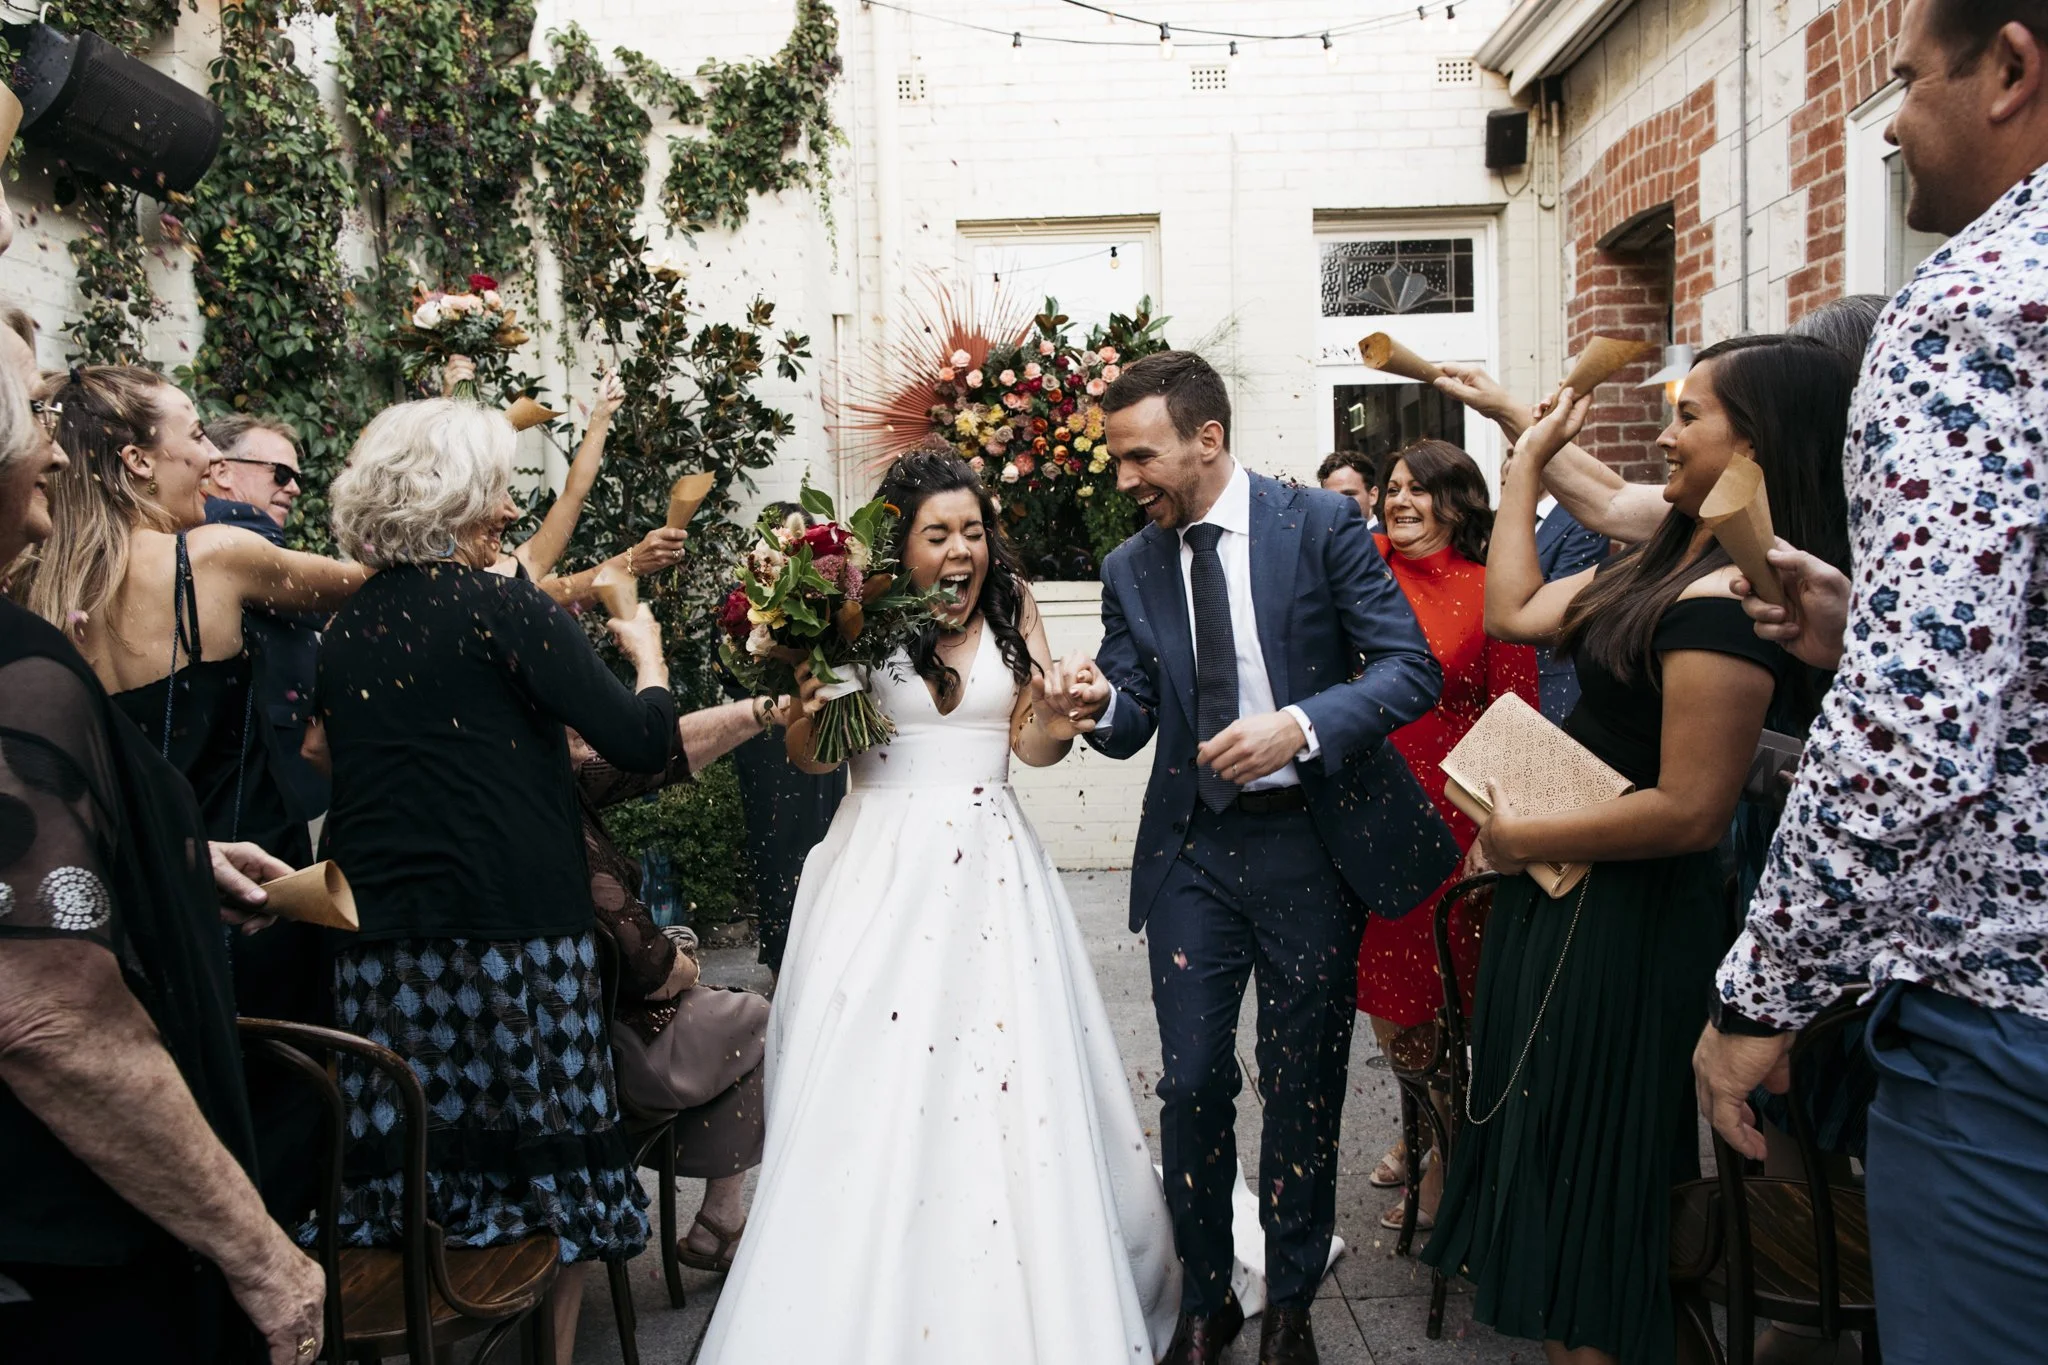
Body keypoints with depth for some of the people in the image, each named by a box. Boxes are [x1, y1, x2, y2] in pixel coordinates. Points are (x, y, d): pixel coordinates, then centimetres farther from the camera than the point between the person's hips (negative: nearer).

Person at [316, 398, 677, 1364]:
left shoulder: (345, 630, 9)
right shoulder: (501, 606, -9)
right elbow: (643, 744, -13)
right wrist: (646, 650, 6)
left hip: (376, 949, 6)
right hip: (509, 940, -6)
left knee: (414, 1184, 15)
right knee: (548, 1190, 8)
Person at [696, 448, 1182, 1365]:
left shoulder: (1010, 611, 5)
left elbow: (1032, 744, 0)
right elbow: (807, 756, 1)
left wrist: (1061, 719, -21)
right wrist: (811, 701, -19)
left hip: (989, 865, 2)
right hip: (881, 866, -1)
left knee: (1009, 1079, 1)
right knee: (874, 1090, 0)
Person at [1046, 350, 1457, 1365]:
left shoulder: (1320, 524, -6)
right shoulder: (1130, 569, 5)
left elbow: (1412, 667, -9)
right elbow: (1135, 722, 8)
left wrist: (1301, 726, -24)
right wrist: (1101, 706, -16)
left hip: (1313, 842, -2)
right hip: (1191, 851, 3)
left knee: (1303, 1087, 9)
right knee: (1191, 1085, 4)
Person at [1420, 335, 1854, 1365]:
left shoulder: (1722, 601, -25)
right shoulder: (1665, 566, 5)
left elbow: (1689, 810, -27)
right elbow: (1514, 613, 6)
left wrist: (1521, 838, -17)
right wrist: (1528, 457, 8)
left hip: (1622, 916, -10)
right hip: (1570, 894, 10)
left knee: (1584, 1158, 9)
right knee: (1550, 1129, 24)